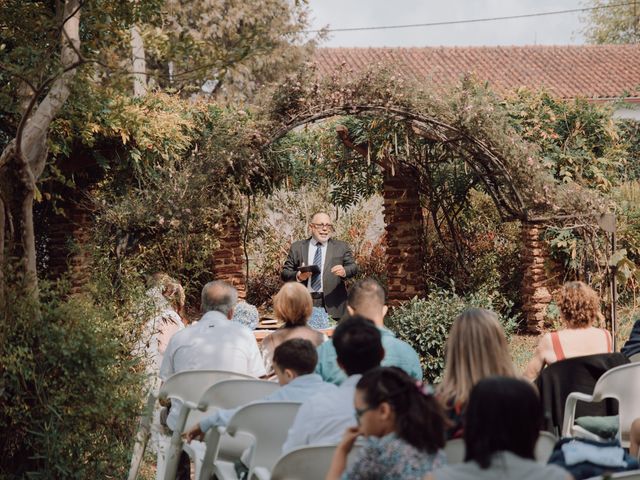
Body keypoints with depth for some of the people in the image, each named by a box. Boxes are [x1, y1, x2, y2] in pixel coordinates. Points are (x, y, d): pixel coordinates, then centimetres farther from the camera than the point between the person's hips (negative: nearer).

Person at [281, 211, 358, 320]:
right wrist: (298, 276, -13)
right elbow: (285, 273, 8)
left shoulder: (341, 247, 11)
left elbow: (353, 267, 2)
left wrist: (344, 271, -21)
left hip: (332, 306, 0)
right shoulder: (297, 247, 11)